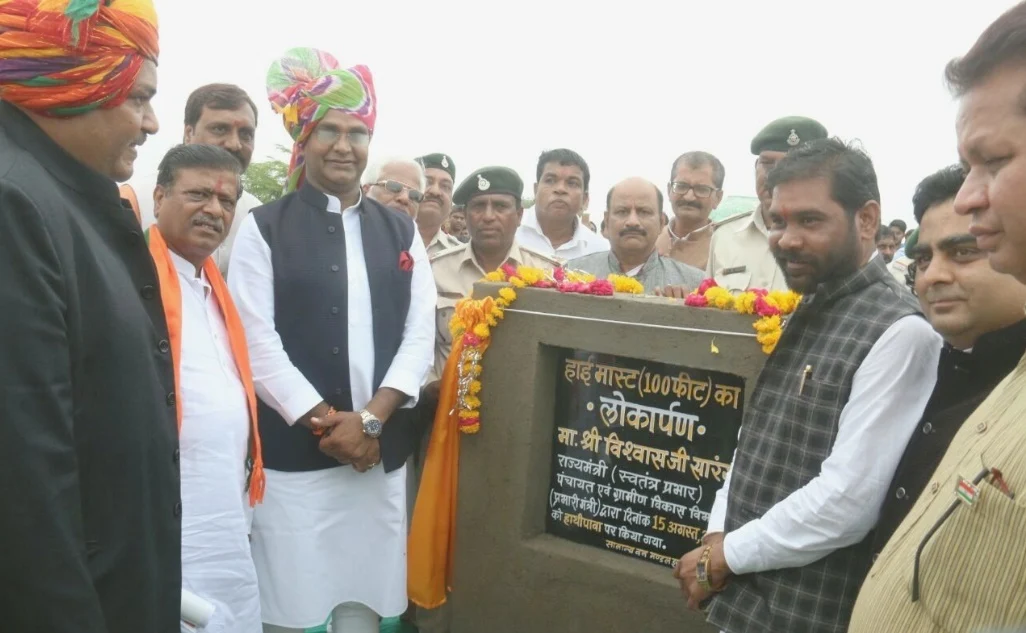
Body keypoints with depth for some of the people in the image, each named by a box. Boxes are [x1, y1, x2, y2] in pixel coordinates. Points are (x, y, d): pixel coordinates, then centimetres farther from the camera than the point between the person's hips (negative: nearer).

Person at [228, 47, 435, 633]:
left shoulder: (400, 230, 10)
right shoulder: (264, 228, 0)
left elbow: (420, 334, 3)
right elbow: (258, 340, -7)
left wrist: (371, 418, -9)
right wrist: (325, 422, -12)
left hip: (380, 450, 3)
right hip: (292, 449, -3)